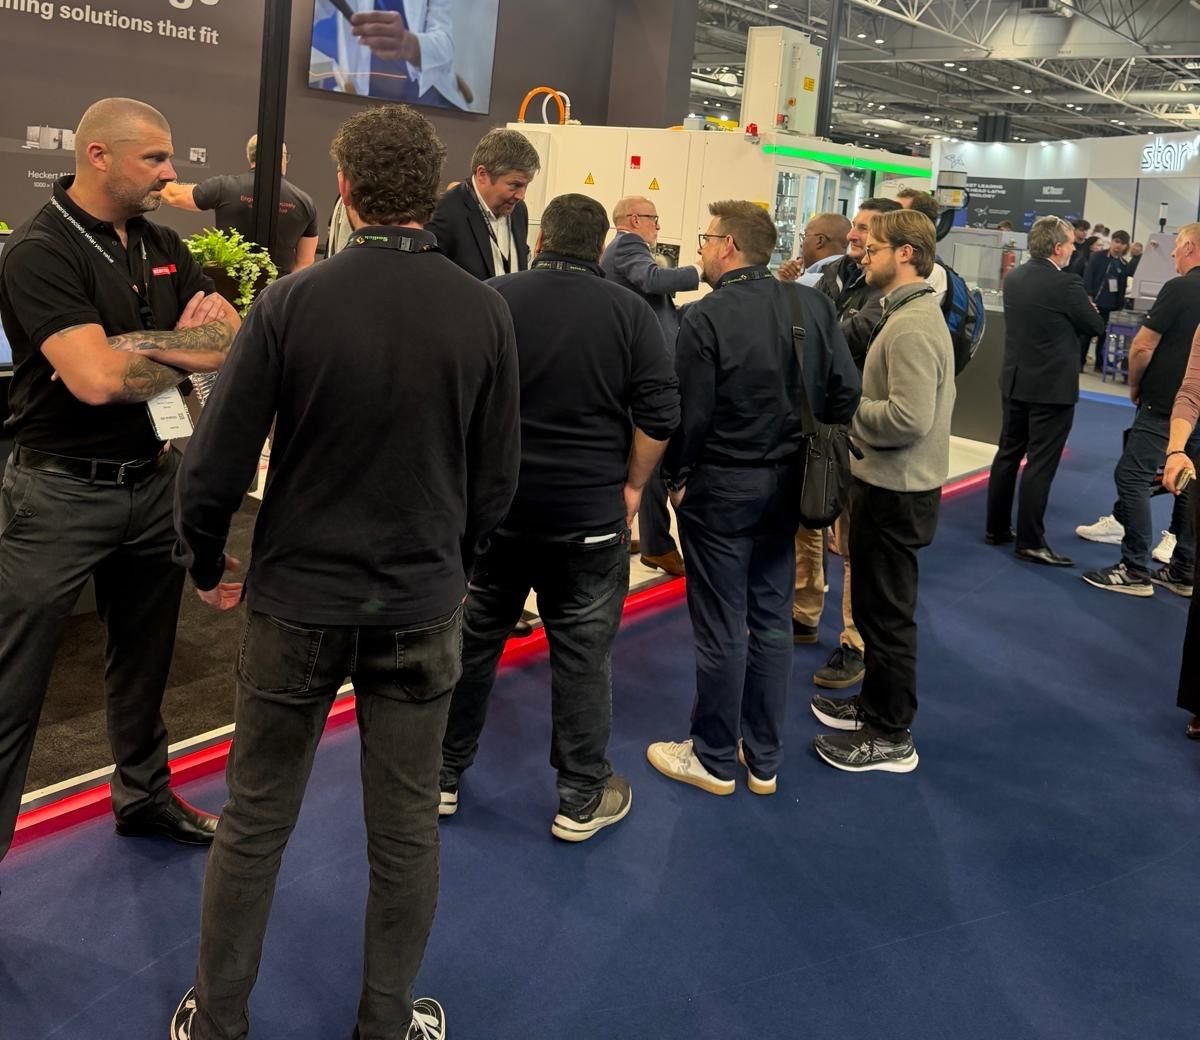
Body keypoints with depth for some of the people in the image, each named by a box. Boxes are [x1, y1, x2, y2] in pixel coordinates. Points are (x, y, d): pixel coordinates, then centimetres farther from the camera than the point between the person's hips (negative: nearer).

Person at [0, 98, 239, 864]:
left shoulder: (163, 246, 6)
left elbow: (237, 339, -2)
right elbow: (96, 379, -27)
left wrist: (135, 344, -18)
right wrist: (188, 349, -9)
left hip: (156, 481, 7)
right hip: (62, 493, -7)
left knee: (144, 659, 21)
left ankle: (144, 794, 40)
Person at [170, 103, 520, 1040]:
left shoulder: (292, 301, -13)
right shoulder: (484, 311, -8)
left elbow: (214, 466, -10)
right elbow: (496, 478, -1)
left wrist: (207, 563, 8)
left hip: (297, 602, -1)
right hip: (423, 610, 1)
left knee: (255, 823, 15)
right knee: (405, 832, 14)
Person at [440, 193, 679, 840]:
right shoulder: (630, 313, -4)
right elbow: (660, 415, -8)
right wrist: (632, 486, 5)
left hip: (494, 506, 1)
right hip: (591, 515, -1)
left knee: (473, 640, 15)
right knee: (583, 654, 9)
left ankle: (444, 774, 29)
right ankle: (582, 800, 20)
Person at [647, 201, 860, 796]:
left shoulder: (706, 317, -17)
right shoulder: (812, 305, -2)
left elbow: (689, 413, -16)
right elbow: (846, 392, -3)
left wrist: (675, 478, -1)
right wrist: (798, 442, 12)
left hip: (720, 487, -5)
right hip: (786, 483, 6)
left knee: (722, 629, 6)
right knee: (772, 621, 15)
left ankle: (715, 759, 21)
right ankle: (763, 759, 26)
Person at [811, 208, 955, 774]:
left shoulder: (912, 327, -21)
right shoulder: (911, 313, 12)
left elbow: (909, 417, -29)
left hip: (896, 492, -10)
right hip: (888, 482, 10)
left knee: (886, 612, 2)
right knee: (876, 603, 21)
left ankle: (891, 737, 15)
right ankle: (875, 703, 37)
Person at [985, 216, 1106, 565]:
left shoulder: (1014, 278, 4)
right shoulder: (1066, 285, -18)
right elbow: (1096, 327, -6)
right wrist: (1088, 310, 14)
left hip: (1015, 380, 7)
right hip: (1053, 386, -7)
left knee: (1008, 454, 14)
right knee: (1040, 463, -3)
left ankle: (996, 528, 21)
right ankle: (1030, 541, 0)